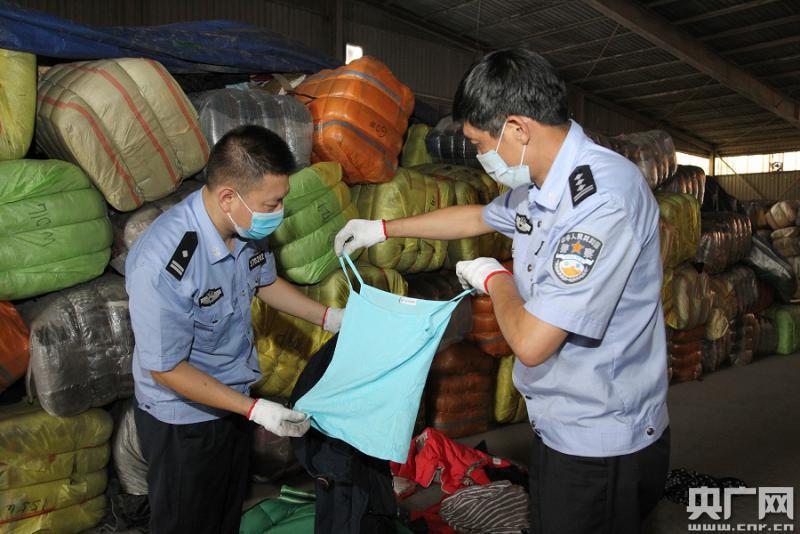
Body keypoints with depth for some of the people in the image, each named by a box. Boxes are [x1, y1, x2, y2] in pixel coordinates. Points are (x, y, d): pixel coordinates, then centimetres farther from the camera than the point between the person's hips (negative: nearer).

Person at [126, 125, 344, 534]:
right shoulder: (161, 264, -36)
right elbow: (166, 368, -26)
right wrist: (255, 409, -26)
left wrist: (330, 317, 0)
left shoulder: (248, 227, -15)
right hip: (183, 418, -6)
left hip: (233, 399, 6)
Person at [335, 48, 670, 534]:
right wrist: (382, 229, 28)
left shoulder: (605, 198, -28)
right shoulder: (536, 188, 2)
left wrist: (495, 279, -9)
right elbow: (478, 217, 23)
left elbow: (531, 342, -30)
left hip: (603, 449, -8)